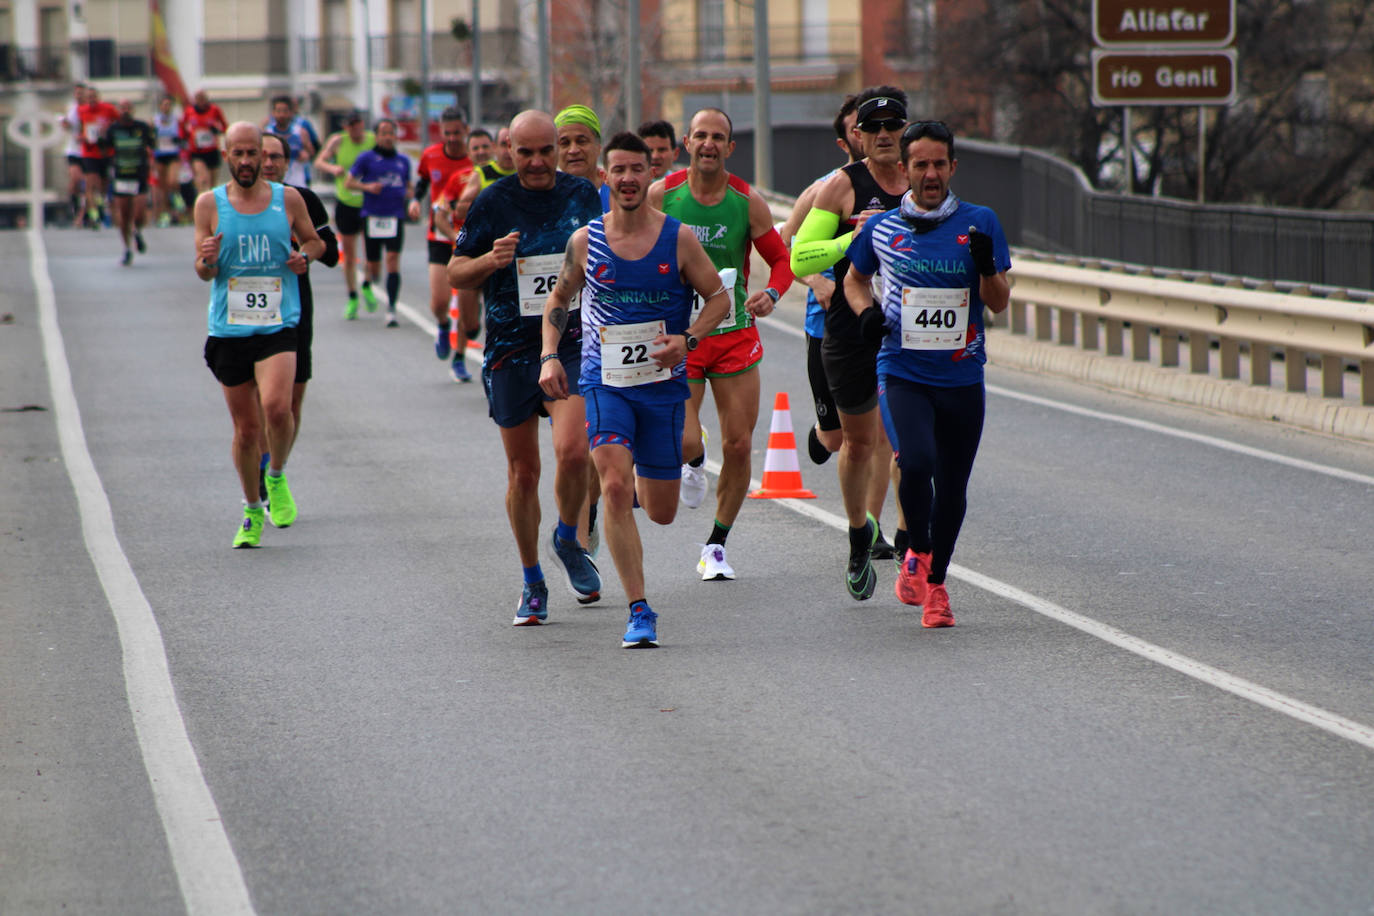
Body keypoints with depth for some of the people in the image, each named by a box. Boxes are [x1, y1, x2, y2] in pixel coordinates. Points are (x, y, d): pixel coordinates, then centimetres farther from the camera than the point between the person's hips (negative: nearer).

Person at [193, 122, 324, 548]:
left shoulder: (288, 200, 3)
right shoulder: (209, 204, 3)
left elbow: (314, 241, 19)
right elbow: (204, 272, 4)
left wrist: (305, 257, -4)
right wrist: (207, 260, -20)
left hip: (278, 325, -1)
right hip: (228, 328, 1)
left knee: (277, 409, -23)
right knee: (246, 428, 6)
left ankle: (277, 478, 6)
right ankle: (252, 512, 25)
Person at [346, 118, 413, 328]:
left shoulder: (403, 160, 14)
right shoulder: (366, 158, 3)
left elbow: (408, 185, 26)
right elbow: (350, 182, 3)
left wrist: (408, 194, 3)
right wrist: (367, 187, -15)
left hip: (395, 216, 2)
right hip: (372, 217, -2)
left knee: (393, 259, -13)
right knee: (373, 267, 3)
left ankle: (391, 309, -13)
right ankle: (367, 286, 41)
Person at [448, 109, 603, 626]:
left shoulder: (584, 196, 5)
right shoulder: (492, 204, -2)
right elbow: (456, 274, 4)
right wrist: (491, 261, -15)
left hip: (573, 343, 0)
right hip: (510, 347, 0)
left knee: (572, 451, -20)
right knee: (523, 471, 6)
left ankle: (568, 540, 10)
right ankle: (532, 583, 21)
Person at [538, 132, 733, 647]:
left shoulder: (679, 239, -3)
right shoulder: (585, 241, 0)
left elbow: (719, 298, 5)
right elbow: (558, 301, 14)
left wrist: (687, 340, -12)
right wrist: (549, 357, 1)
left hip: (663, 383, 1)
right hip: (604, 381, -1)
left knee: (661, 511, 8)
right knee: (615, 487, -21)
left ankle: (641, 482, 49)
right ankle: (639, 611, -16)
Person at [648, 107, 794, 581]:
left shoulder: (746, 201, -2)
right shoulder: (661, 195, -5)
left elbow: (782, 259, 6)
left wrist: (771, 293, -14)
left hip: (735, 333, 2)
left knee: (738, 447, 0)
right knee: (684, 442, -17)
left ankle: (716, 547, 17)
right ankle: (694, 463, 23)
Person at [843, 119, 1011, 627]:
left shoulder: (980, 223, 1)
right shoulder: (881, 228, 3)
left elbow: (999, 302, 2)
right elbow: (854, 279, 21)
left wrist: (986, 267, -18)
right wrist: (866, 310, 0)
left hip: (962, 376, 1)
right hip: (902, 371, -1)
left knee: (952, 486, 7)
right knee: (916, 462, -24)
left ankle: (935, 582, 26)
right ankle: (916, 553, 2)